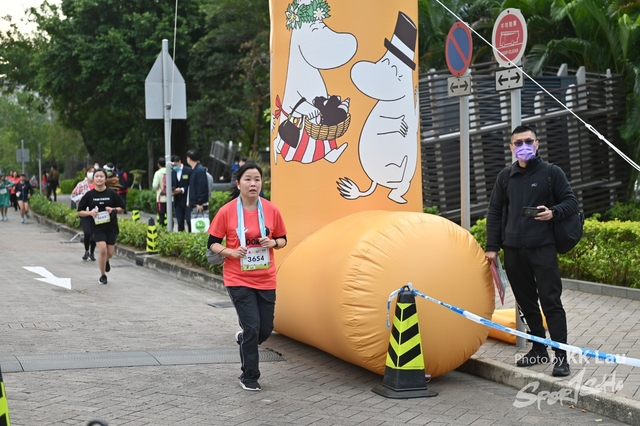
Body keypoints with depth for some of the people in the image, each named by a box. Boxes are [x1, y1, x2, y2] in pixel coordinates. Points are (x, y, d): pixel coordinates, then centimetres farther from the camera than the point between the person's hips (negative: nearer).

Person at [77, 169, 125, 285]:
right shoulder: (89, 195, -3)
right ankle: (103, 276, 4)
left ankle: (105, 261, 44)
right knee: (102, 250, -16)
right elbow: (80, 212, 2)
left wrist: (113, 210, -15)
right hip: (97, 227, -1)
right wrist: (90, 213, -17)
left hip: (111, 227, 1)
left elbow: (122, 208, 6)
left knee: (109, 253, 4)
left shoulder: (112, 193, -3)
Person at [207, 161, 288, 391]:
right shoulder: (227, 211, -10)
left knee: (265, 329, 7)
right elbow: (212, 243, -2)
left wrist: (273, 243, -14)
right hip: (239, 280, -3)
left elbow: (282, 240, 8)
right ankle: (249, 377, 11)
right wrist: (231, 252, -20)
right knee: (252, 327, -8)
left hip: (265, 279, 3)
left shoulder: (271, 210, -3)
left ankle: (244, 339, 43)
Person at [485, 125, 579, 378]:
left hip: (543, 248, -4)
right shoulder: (505, 177, 11)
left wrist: (554, 213, -19)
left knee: (550, 301, -7)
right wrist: (492, 247, 7)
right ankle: (539, 349, 22)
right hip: (513, 250, 4)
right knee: (526, 302, 10)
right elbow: (495, 212, 13)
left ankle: (561, 356, -5)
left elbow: (571, 202, 2)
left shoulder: (551, 172, 1)